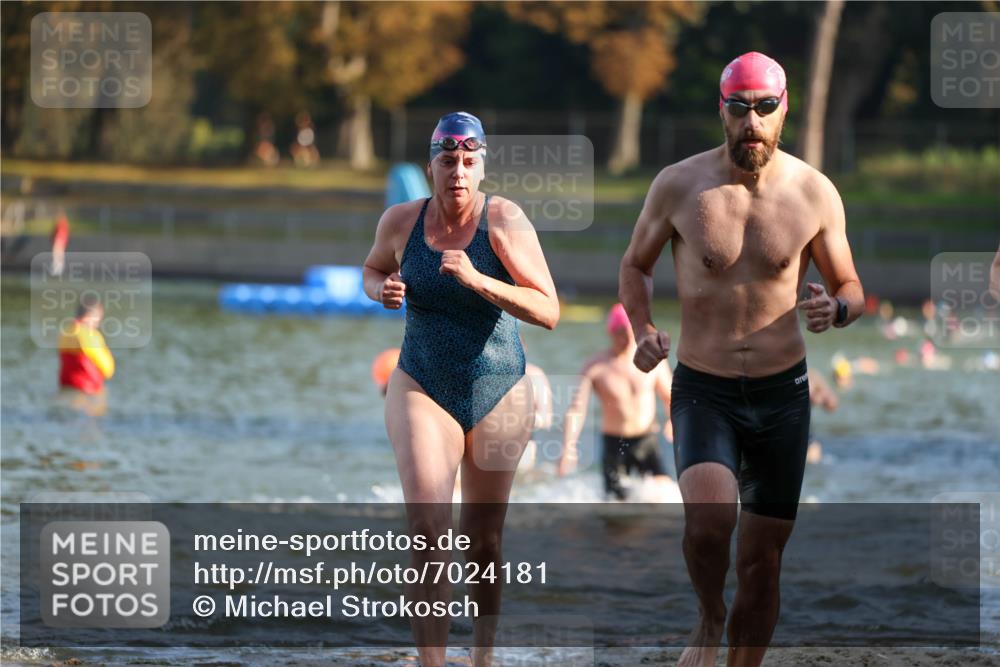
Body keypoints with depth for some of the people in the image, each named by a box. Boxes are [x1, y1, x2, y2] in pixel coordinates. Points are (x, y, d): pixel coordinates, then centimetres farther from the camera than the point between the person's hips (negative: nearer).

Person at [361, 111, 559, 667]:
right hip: (423, 389, 1)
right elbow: (373, 270, 18)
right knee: (427, 532, -17)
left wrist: (477, 280, -31)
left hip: (499, 393, -1)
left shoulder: (504, 220, -14)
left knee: (484, 542, 11)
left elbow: (549, 312, -20)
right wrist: (382, 291, -6)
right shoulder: (401, 222, -4)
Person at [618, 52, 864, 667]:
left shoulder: (815, 194, -3)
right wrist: (643, 329, -9)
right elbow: (636, 265, 11)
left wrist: (837, 309, -17)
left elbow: (852, 288, 8)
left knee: (762, 561, 7)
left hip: (784, 393, 2)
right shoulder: (679, 185, -6)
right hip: (703, 391, -2)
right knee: (709, 519, -27)